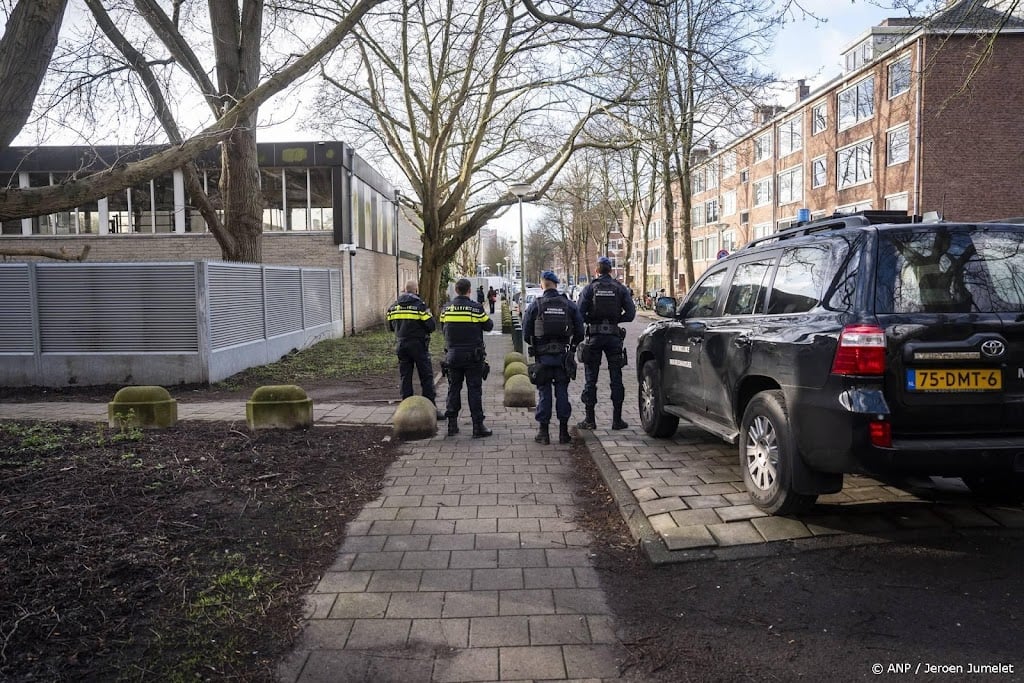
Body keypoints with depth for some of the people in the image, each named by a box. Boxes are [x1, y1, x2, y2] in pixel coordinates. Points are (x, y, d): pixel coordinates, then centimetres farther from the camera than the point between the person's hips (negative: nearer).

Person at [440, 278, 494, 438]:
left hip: (453, 356, 3)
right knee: (474, 390, 2)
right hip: (473, 356, -3)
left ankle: (452, 424, 15)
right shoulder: (476, 307, -11)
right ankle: (478, 426, 3)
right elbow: (488, 326, -2)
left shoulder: (446, 309, 2)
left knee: (453, 389, 13)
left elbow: (443, 329, 11)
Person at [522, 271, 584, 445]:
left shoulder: (535, 306, -3)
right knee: (562, 392, 7)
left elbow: (526, 334, -1)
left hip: (543, 356, -1)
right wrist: (572, 345, 18)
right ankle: (563, 431, 10)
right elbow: (580, 332, 3)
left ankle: (543, 432, 6)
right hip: (563, 356, 1)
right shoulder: (569, 305, 2)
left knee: (544, 393, 4)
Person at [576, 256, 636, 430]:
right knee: (616, 378, 7)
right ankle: (617, 419, 8)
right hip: (614, 336, 1)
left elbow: (579, 313, -8)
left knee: (591, 378, 5)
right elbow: (630, 313, -1)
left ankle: (590, 419, 5)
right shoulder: (621, 288, 4)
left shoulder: (590, 288, -1)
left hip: (594, 337, -1)